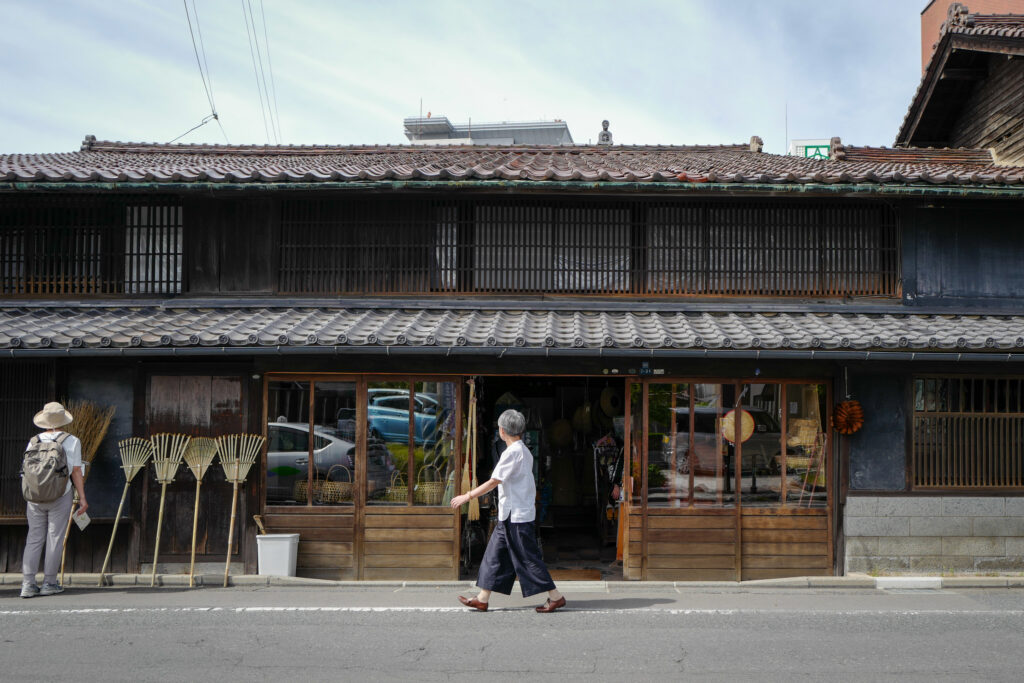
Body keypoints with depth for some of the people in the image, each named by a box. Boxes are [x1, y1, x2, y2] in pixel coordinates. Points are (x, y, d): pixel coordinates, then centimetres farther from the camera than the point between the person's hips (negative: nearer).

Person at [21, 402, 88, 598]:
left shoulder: (34, 441, 5)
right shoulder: (71, 441, -3)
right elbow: (76, 472, -4)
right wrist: (82, 497, 1)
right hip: (60, 496, -3)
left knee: (34, 539, 7)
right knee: (55, 539, 4)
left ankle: (27, 584, 4)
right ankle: (49, 583, 7)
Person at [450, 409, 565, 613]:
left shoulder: (512, 452, -17)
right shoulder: (524, 451, 13)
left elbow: (494, 482, -19)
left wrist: (467, 496, -15)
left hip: (516, 515, -10)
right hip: (510, 514, 10)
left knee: (528, 558, -4)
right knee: (494, 555, 11)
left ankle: (555, 597, 3)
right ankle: (482, 599, 15)